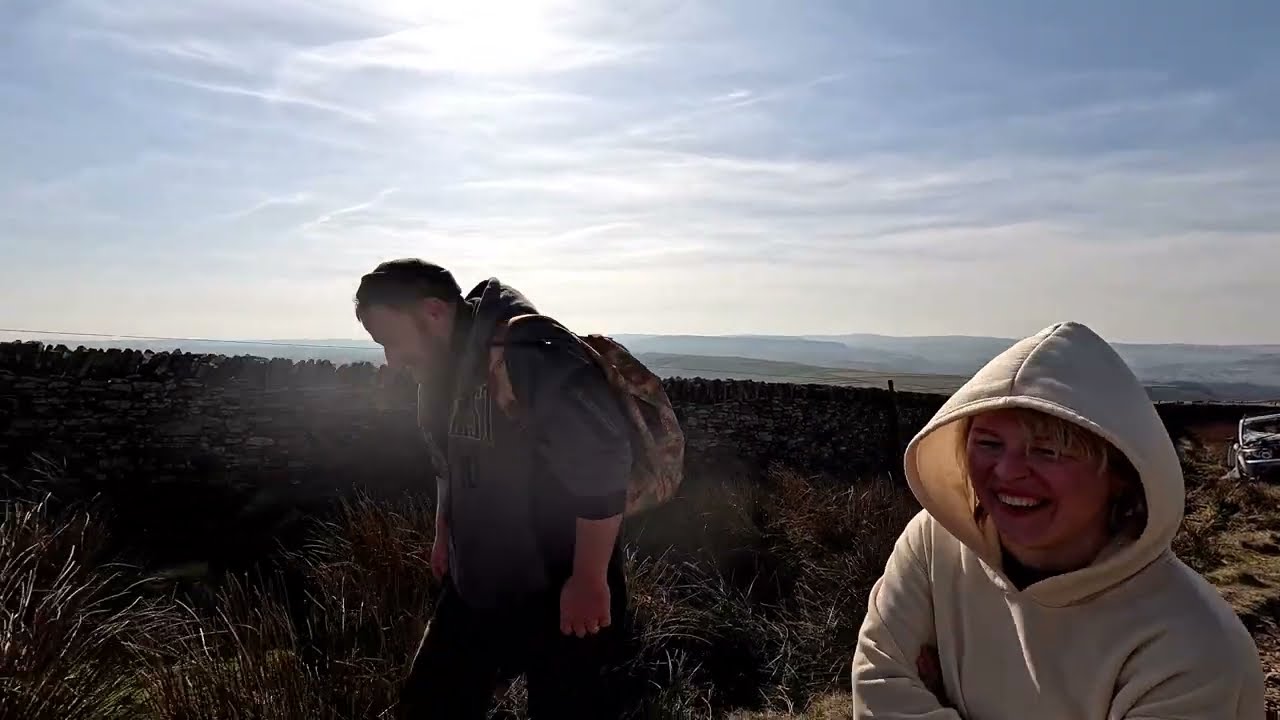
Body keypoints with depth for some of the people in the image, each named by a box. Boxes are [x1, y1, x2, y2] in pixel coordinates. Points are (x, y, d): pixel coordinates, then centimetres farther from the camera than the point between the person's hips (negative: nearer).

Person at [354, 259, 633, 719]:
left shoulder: (531, 358, -25)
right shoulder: (443, 368, 5)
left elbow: (602, 470, -27)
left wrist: (588, 581, -22)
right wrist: (444, 534, 23)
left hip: (560, 593, -8)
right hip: (475, 585, 8)